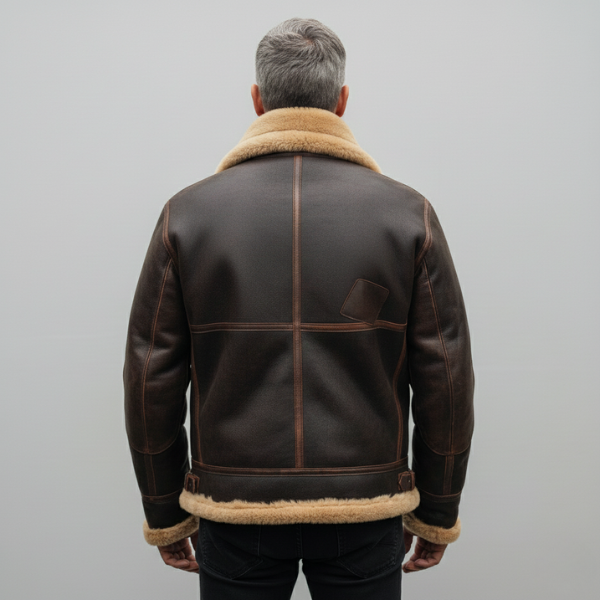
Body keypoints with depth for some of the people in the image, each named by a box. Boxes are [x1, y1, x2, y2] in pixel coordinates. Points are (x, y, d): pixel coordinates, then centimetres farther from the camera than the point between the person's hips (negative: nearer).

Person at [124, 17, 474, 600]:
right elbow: (446, 381, -5)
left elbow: (151, 381, -5)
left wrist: (166, 515, 8)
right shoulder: (408, 213, -7)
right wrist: (436, 514, 8)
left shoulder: (187, 212, -6)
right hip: (366, 512, 1)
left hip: (232, 512, 1)